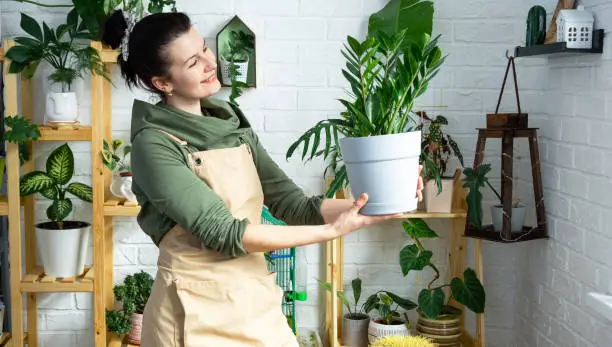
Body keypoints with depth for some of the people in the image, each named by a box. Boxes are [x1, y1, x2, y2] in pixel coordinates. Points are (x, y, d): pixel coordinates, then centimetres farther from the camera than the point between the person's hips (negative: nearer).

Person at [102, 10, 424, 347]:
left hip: (256, 301, 6)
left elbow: (292, 204, 1)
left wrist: (371, 203, -13)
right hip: (199, 312, -5)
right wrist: (332, 230, -19)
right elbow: (224, 233, -19)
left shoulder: (233, 124, 6)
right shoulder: (154, 143, -13)